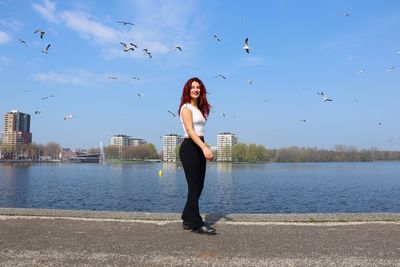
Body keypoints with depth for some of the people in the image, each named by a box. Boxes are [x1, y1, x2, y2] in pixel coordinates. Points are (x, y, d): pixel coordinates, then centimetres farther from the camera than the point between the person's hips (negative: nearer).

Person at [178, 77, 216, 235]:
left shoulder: (199, 109, 20)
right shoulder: (186, 107, -6)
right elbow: (190, 130, -19)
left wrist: (204, 149, 8)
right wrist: (204, 147, -30)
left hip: (199, 148, 9)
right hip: (189, 148, -9)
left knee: (198, 187, 10)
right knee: (194, 187, -5)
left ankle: (188, 220, 20)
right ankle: (197, 224, 3)